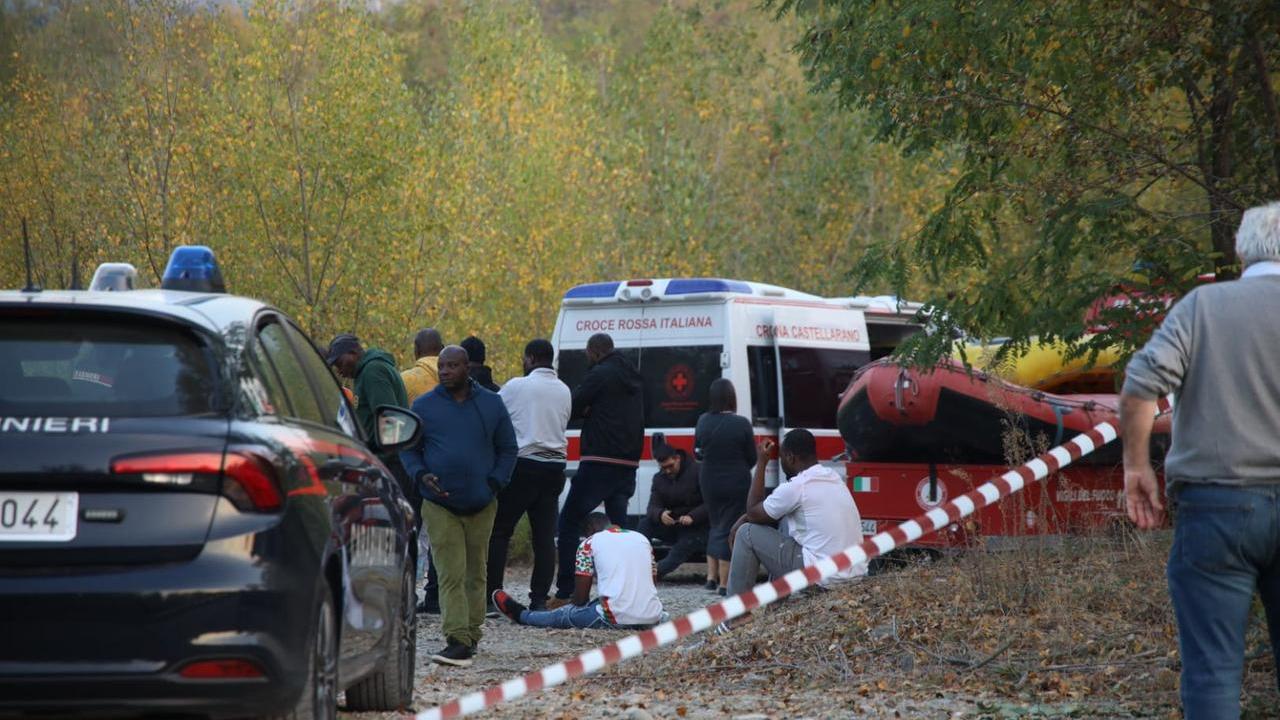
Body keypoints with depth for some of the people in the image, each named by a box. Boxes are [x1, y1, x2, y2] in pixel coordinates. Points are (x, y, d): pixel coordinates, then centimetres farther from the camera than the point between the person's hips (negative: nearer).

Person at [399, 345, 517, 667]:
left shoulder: (491, 404, 6)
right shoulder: (424, 406, 3)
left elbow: (507, 449, 12)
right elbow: (408, 448, 9)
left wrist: (496, 482, -3)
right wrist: (420, 475, -10)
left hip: (481, 506, 2)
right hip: (439, 505, -2)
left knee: (475, 574, 11)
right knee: (451, 575, -11)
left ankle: (472, 635, 22)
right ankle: (458, 641, -17)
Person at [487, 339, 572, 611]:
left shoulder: (516, 386, -5)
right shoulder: (564, 391, 12)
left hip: (523, 466, -5)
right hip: (555, 466, 5)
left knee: (500, 531, 0)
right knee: (545, 535, 4)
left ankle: (492, 595, -5)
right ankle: (539, 598, 1)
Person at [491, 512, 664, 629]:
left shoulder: (590, 542, 5)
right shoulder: (642, 539, 18)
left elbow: (580, 597, 4)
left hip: (616, 618, -4)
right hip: (651, 618, 4)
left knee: (564, 615, 22)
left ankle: (521, 614, 45)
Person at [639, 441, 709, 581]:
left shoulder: (698, 472, -9)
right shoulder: (659, 478, 7)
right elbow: (653, 507, -3)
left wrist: (692, 516, -30)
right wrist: (660, 514, -28)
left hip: (696, 528, -5)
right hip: (672, 526, 5)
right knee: (645, 524, -21)